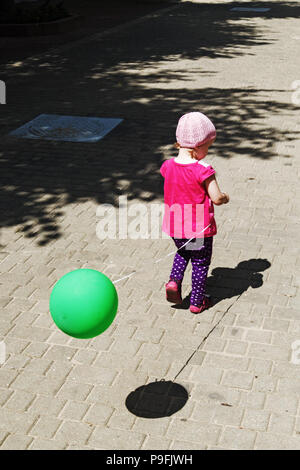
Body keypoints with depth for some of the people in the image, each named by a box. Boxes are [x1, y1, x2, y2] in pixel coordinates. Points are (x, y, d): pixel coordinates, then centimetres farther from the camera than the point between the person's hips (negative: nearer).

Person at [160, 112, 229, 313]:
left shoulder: (169, 166, -5)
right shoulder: (203, 170, -22)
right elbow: (217, 198, -20)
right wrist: (226, 197, 1)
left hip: (175, 225, 5)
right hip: (199, 228, -5)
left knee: (182, 253, 32)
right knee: (200, 263, 14)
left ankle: (174, 280, 11)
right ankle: (197, 302, 26)